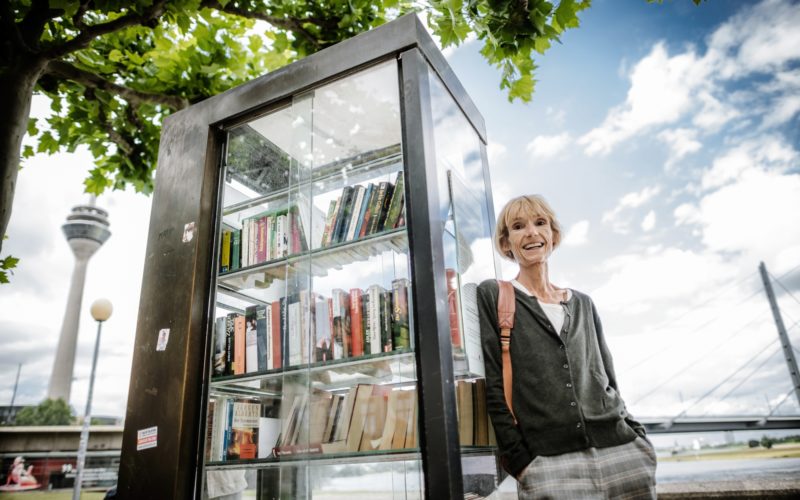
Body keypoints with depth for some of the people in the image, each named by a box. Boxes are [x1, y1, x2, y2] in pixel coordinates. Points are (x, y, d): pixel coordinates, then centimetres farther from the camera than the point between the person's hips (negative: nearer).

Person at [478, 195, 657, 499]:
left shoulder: (583, 304, 16)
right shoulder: (492, 296, 1)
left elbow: (607, 380, 17)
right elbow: (492, 386, -5)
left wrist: (637, 438, 7)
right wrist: (520, 461, -10)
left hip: (619, 452, 4)